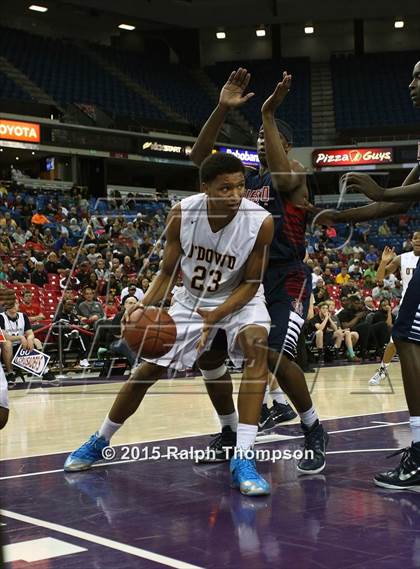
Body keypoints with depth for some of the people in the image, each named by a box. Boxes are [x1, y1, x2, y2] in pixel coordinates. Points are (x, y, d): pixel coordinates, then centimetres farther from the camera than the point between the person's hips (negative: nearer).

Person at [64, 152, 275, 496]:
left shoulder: (261, 222, -29)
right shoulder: (182, 214, -23)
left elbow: (251, 284, -19)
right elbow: (168, 273, -10)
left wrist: (214, 317, -33)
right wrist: (143, 308, -27)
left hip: (240, 297, -2)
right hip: (193, 299, 2)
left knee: (257, 346, -33)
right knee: (148, 369, 5)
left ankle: (242, 458, -30)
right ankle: (100, 441, 29)